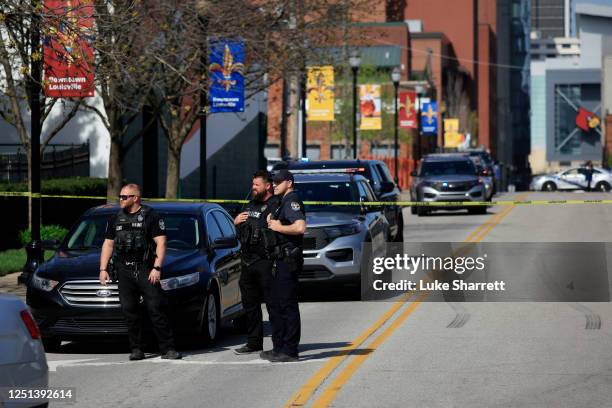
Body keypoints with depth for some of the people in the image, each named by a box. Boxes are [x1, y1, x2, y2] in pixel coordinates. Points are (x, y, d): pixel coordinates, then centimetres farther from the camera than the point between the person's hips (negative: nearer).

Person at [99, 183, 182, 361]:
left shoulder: (151, 216, 1)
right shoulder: (116, 219, 16)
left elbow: (161, 243, -4)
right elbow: (108, 244, 19)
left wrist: (157, 268, -13)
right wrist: (103, 269, 10)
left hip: (146, 270, -4)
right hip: (124, 271, 4)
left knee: (156, 309, -9)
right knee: (130, 311, 2)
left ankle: (168, 349, -8)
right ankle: (136, 349, 8)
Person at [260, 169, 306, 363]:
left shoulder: (292, 201, -12)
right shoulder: (284, 202, 20)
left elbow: (300, 227, -27)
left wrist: (278, 227, -16)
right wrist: (272, 223, 10)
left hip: (288, 260, -11)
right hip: (280, 260, 11)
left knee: (288, 305, -8)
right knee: (276, 305, 14)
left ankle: (289, 350, -6)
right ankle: (279, 347, 21)